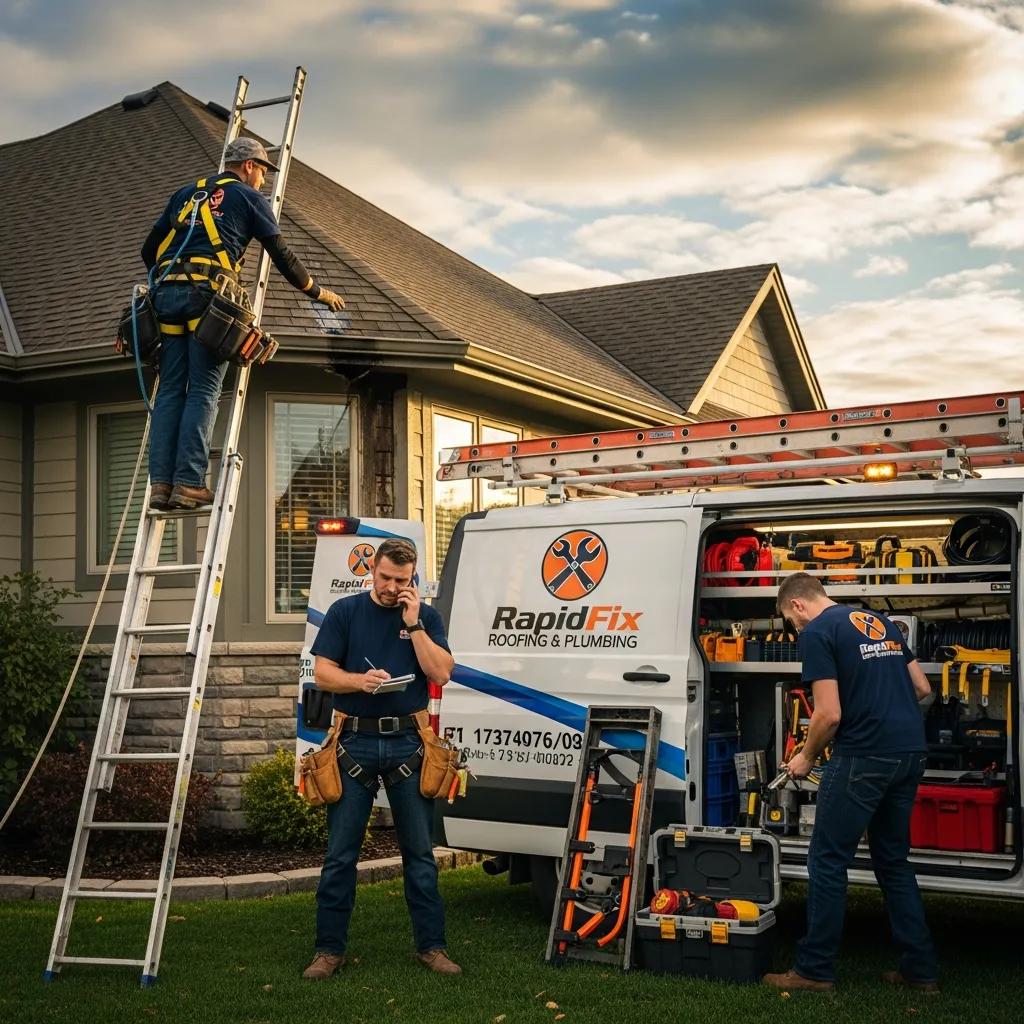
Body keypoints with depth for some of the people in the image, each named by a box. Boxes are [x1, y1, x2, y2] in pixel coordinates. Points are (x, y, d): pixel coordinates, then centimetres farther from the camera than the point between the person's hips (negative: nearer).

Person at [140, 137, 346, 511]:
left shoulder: (185, 193, 28)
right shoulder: (248, 197, 13)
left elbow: (149, 249, 29)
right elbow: (281, 254, 11)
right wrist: (317, 291, 24)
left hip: (167, 293, 5)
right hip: (208, 292, -5)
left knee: (170, 390, 3)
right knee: (203, 391, -6)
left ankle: (161, 483, -4)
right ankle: (188, 483, -13)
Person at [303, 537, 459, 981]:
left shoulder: (426, 617, 8)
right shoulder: (345, 612, 6)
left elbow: (441, 673, -4)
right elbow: (322, 672, 1)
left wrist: (413, 624, -10)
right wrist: (361, 681, -17)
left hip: (407, 742, 1)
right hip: (355, 741, 0)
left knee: (419, 852, 6)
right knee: (340, 853, 3)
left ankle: (431, 945, 14)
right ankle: (329, 948, 12)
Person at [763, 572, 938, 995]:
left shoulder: (817, 632, -7)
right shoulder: (881, 623, 16)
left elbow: (830, 714, -13)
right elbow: (922, 688, 18)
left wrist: (806, 758, 2)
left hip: (864, 757, -8)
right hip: (912, 752, 8)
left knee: (828, 862, 3)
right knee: (894, 861, 18)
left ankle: (815, 969, 8)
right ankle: (920, 970, 20)